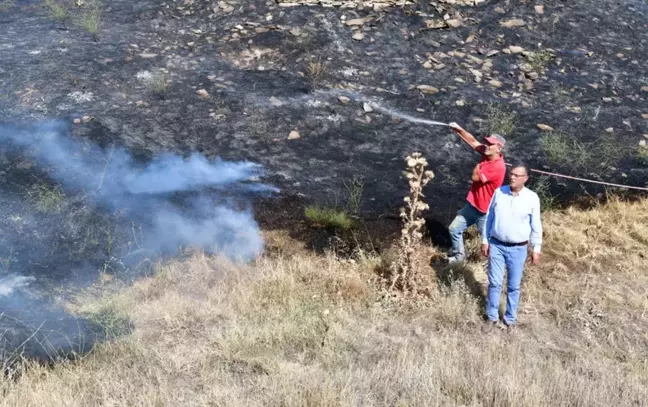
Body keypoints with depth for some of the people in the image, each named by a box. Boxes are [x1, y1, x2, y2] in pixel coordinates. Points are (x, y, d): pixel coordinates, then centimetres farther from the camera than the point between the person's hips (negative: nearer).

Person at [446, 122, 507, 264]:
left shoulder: (499, 167, -28)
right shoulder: (487, 155, -3)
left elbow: (475, 177, -25)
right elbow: (473, 141, 0)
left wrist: (478, 166, -7)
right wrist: (459, 129, -12)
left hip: (485, 211, -8)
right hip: (471, 205, 8)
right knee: (454, 228, 16)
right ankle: (459, 254, 35)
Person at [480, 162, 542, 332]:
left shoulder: (532, 198, -8)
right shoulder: (499, 192, -3)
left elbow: (536, 226, -1)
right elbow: (489, 218, 5)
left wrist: (536, 249, 0)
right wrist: (485, 240, 5)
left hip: (518, 249, -1)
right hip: (496, 245, 1)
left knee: (514, 286, 9)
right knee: (494, 283, 8)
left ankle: (510, 319, 24)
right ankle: (492, 317, 22)